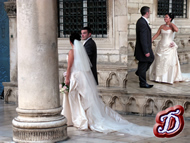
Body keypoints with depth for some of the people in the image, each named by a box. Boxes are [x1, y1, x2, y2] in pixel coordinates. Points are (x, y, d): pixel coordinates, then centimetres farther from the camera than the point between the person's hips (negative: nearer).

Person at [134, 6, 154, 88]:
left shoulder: (141, 21, 7)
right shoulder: (143, 23, -26)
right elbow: (143, 39, -27)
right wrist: (146, 51, -23)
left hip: (146, 47, 10)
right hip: (143, 48, -10)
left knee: (151, 58, 25)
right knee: (143, 65, 2)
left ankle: (139, 72, 34)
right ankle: (143, 83, 14)